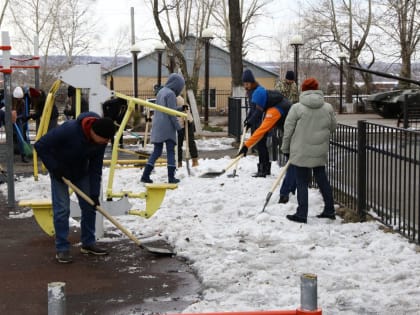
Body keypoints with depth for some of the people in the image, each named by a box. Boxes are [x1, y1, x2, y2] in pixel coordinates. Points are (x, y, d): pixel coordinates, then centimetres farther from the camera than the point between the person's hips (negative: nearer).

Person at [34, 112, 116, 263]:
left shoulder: (100, 140, -20)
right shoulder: (69, 130, -37)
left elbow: (96, 167, -11)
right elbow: (40, 146, -28)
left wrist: (94, 193, -14)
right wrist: (54, 168, -24)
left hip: (81, 171, 5)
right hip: (60, 171, -5)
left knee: (89, 206, 4)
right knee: (62, 209, -9)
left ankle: (88, 243, 17)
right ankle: (62, 249, -1)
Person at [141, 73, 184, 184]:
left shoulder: (161, 91, 14)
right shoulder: (170, 94, -12)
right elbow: (172, 113, -16)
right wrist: (178, 127, -11)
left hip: (157, 128, 8)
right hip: (167, 128, -8)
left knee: (156, 151, 10)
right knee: (170, 152, 0)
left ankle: (145, 175, 3)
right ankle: (171, 177, 1)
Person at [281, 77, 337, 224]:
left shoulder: (296, 108, -10)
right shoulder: (328, 108, -1)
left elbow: (288, 130, -6)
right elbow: (333, 127, 11)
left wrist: (285, 148, 6)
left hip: (301, 152, -4)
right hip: (320, 152, 4)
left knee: (302, 183, 4)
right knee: (322, 179, 17)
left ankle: (301, 214, 5)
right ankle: (329, 210, 23)